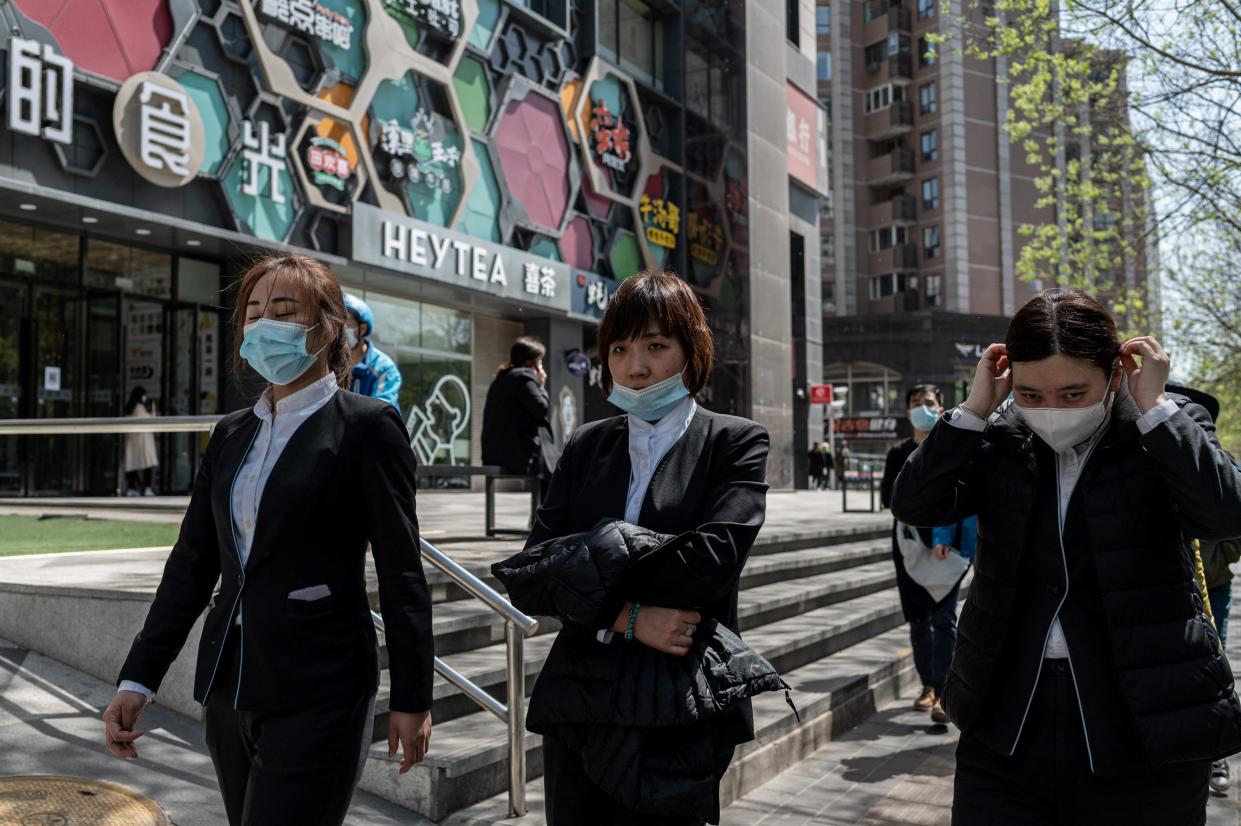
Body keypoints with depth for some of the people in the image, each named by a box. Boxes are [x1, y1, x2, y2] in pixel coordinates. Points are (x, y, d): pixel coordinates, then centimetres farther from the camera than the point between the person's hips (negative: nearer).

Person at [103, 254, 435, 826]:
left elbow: (401, 574, -8)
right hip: (229, 687, 7)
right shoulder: (231, 434, 10)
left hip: (317, 694, -6)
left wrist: (411, 697, -7)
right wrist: (138, 679, 6)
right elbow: (193, 562, 11)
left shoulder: (367, 427, -9)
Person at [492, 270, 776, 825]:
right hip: (579, 701, 4)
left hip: (679, 712, -3)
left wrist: (584, 561, -10)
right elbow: (525, 581, -1)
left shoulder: (735, 443, -2)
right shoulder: (587, 446, 7)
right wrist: (627, 617, -15)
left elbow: (711, 562, -18)